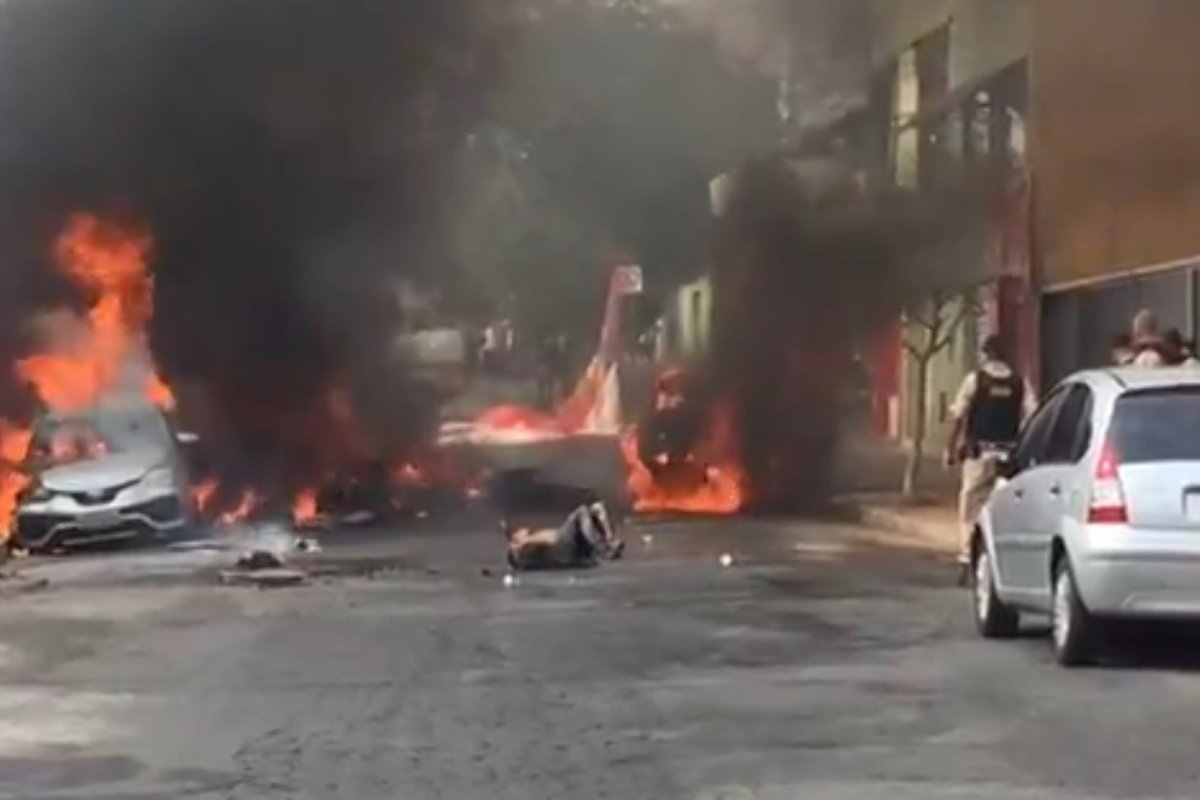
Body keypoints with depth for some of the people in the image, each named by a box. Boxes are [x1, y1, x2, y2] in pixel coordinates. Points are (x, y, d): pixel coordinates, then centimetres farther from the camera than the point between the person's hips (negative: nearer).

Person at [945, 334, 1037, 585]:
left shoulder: (974, 379, -2)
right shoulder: (1020, 383, 5)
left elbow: (959, 417, -4)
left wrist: (952, 447, 3)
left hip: (980, 451, -2)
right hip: (1010, 453, 2)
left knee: (972, 506, 1)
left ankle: (967, 559, -4)